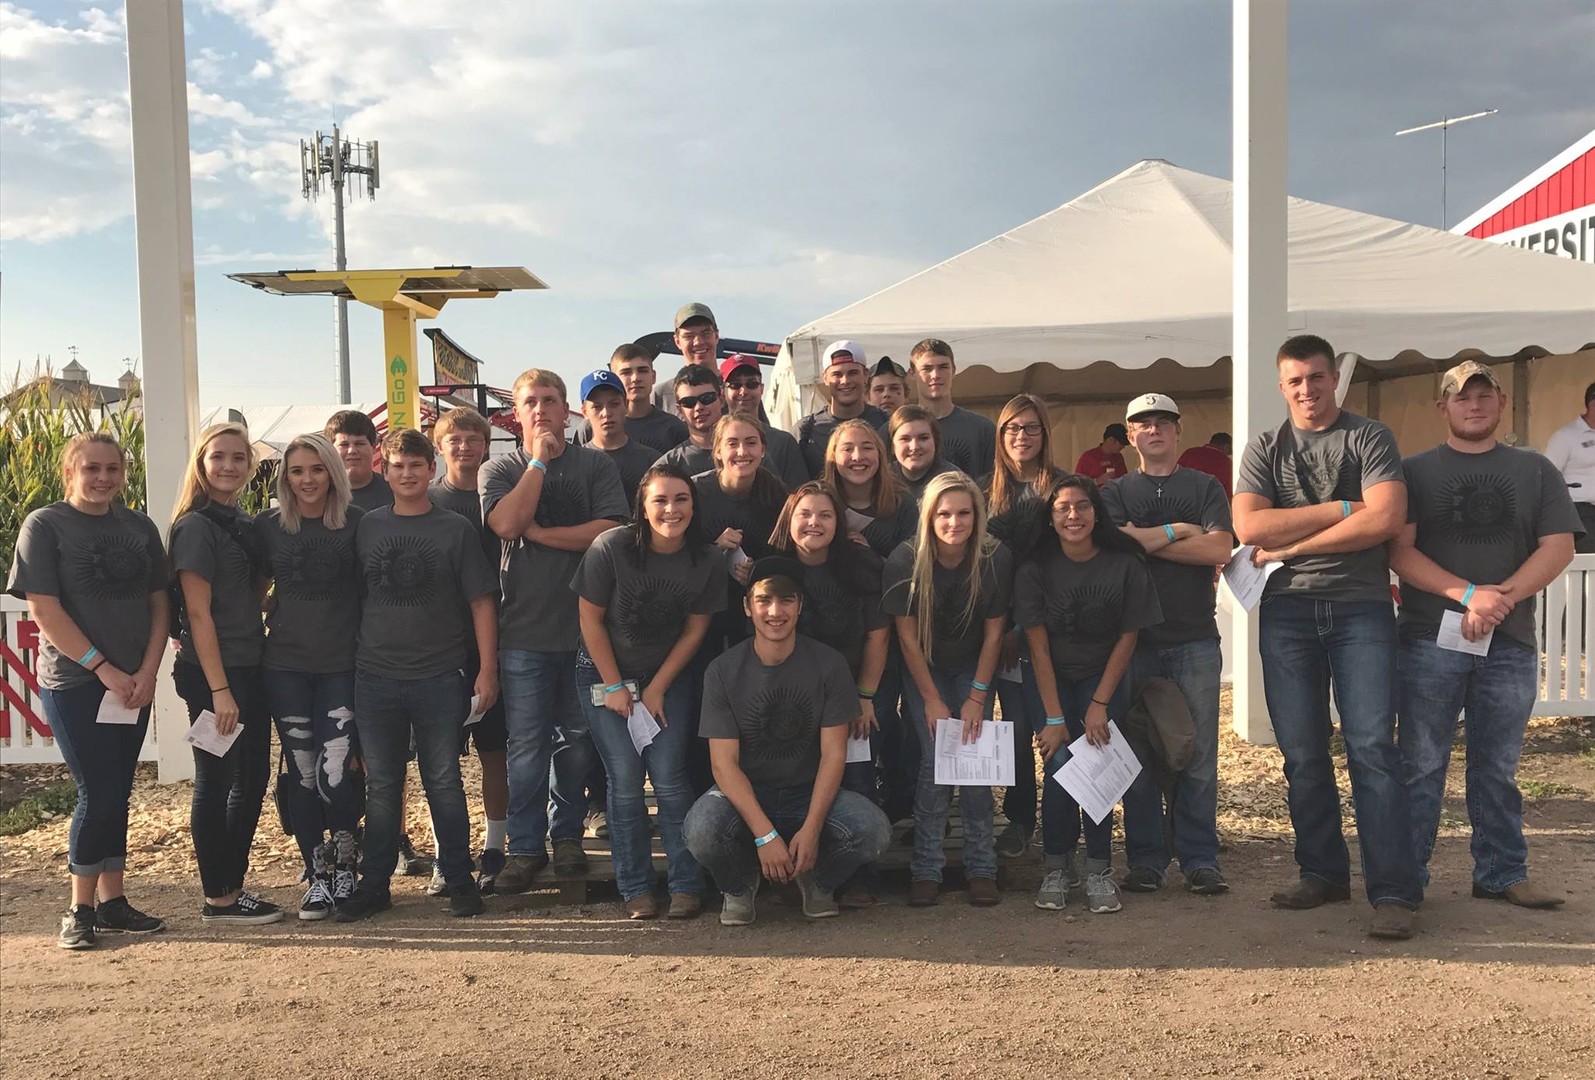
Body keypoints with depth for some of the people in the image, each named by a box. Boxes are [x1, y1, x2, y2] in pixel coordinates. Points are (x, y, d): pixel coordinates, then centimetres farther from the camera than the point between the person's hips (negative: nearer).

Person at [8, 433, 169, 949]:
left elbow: (159, 604, 8)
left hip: (133, 684, 5)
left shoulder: (140, 527, 9)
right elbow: (44, 609, -11)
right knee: (98, 794, -5)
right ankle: (80, 909, 9)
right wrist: (104, 669, -14)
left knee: (117, 794, 9)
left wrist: (147, 671, -5)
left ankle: (112, 901, 18)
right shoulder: (44, 525, -4)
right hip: (74, 683, -4)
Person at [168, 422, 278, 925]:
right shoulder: (195, 527, -11)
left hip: (250, 668, 8)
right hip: (212, 674, -8)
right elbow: (198, 613, -15)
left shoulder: (245, 524, 13)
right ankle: (218, 898, 11)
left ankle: (234, 886, 23)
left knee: (253, 776, 12)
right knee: (217, 780, 1)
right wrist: (219, 689, -19)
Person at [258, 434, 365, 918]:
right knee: (302, 774, 5)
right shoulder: (269, 526, 3)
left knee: (336, 774, -9)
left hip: (343, 665, -2)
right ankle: (317, 876, 18)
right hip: (285, 666, 2)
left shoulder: (357, 523, -2)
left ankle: (345, 864, 15)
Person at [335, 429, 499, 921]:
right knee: (381, 786, 9)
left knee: (444, 782, 5)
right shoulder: (367, 528, 7)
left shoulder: (456, 529, 1)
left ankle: (459, 880, 16)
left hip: (439, 678, -2)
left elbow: (481, 603, 1)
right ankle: (374, 884, 19)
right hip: (375, 677, 2)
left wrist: (487, 670, -4)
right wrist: (346, 664, 8)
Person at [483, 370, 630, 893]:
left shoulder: (596, 465, 4)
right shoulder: (499, 470, 7)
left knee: (578, 737, 10)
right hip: (524, 629, 0)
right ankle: (526, 846, 13)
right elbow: (506, 524, -14)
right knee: (527, 744, 2)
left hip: (586, 624, 1)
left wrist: (539, 533, -10)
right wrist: (539, 461, -9)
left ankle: (567, 833, 25)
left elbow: (609, 531, -10)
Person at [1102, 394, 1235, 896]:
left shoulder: (1205, 488, 12)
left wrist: (1146, 539, -5)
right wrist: (1177, 531, -4)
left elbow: (1220, 549, -5)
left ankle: (1200, 860, 8)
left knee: (1198, 755, -1)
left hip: (1195, 641, 0)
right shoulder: (1115, 491, 14)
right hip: (1134, 638, 1)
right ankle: (1146, 861, 10)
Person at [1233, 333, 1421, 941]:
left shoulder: (1369, 438, 6)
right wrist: (1342, 508, -7)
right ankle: (1323, 872, 17)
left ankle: (1394, 892, -5)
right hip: (1287, 611, 3)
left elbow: (1386, 518, -10)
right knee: (1303, 753, 5)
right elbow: (1249, 528, -4)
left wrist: (1289, 544, -7)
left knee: (1372, 748, -8)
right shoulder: (1264, 451, 13)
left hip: (1361, 606, -2)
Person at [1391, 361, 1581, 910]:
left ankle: (1503, 874, 20)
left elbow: (1558, 547, 2)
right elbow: (1400, 551, -5)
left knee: (1498, 769, 10)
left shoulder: (1535, 471, 12)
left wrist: (1503, 598, -13)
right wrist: (1468, 593, -17)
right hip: (1430, 640, -2)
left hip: (1510, 644, 2)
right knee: (1421, 766, 0)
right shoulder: (1413, 472, 6)